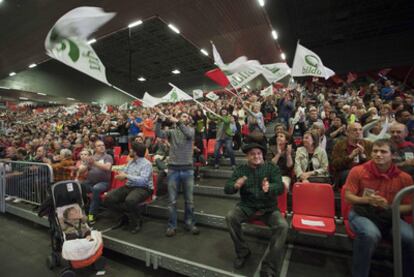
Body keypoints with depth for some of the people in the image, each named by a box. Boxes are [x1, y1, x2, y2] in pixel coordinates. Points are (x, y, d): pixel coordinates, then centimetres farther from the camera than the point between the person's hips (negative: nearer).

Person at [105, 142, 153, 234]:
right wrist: (121, 175, -10)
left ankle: (137, 221, -7)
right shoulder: (131, 162, 13)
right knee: (109, 198, -8)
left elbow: (143, 180, -25)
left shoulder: (146, 164, -12)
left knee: (130, 200, -37)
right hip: (128, 186, 8)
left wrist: (126, 176, -23)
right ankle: (128, 213, 10)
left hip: (143, 188, -8)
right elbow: (124, 173, 15)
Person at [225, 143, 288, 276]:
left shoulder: (272, 168, -3)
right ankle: (243, 252, 1)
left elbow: (280, 187, -19)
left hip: (269, 208, -1)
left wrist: (269, 188, -44)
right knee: (230, 217, -25)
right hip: (246, 207, 1)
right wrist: (235, 186, -34)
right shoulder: (241, 169, 0)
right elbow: (227, 188, -8)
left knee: (283, 226, -26)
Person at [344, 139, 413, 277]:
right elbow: (348, 196, -2)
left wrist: (389, 206, -14)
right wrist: (366, 200, -20)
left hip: (390, 216, 3)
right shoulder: (358, 171, -5)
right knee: (370, 234, -35)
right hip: (362, 212, -3)